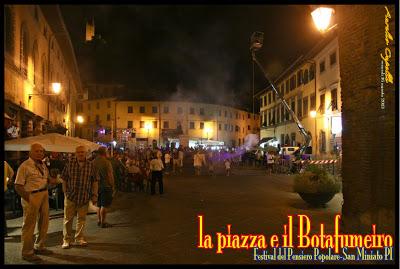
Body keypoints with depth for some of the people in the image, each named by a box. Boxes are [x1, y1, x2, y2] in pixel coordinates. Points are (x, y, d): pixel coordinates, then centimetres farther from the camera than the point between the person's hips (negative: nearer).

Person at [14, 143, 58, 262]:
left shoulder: (43, 165, 10)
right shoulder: (25, 166, -13)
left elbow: (48, 178, 21)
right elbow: (18, 186, -16)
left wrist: (51, 180, -3)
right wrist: (29, 199, -21)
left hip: (44, 196, 8)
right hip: (31, 197, -8)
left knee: (44, 223, 18)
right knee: (29, 225, 3)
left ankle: (39, 247, 36)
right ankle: (27, 252, 17)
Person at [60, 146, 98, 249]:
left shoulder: (90, 165, 1)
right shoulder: (70, 163, -1)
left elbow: (95, 181, 4)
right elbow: (64, 179, 5)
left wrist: (94, 195, 1)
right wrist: (65, 191, 3)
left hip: (84, 197, 1)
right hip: (70, 196, -1)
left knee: (82, 218, 9)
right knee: (68, 218, 6)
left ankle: (79, 239, 23)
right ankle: (66, 240, 19)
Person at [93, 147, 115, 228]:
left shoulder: (93, 162, 4)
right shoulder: (106, 162, -15)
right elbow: (110, 175, -16)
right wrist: (112, 186, -8)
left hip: (97, 186, 7)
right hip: (105, 186, -7)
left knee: (99, 205, 17)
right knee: (104, 205, 0)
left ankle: (99, 220, 24)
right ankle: (103, 222, 3)